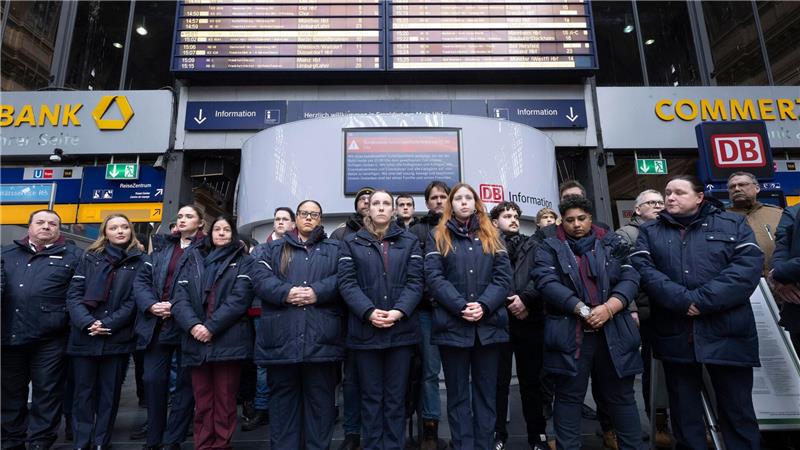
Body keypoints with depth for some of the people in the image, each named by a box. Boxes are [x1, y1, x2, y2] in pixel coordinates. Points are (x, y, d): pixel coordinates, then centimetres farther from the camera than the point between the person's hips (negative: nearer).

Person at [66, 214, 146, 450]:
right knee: (83, 392, 8)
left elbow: (134, 300, -4)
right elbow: (74, 293, 1)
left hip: (118, 338, -1)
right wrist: (87, 322, -13)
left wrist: (108, 323, -13)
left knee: (110, 393, 8)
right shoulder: (90, 258, 8)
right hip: (84, 336, 2)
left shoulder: (140, 261, 2)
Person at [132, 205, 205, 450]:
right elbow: (141, 278, 8)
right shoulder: (162, 246, 14)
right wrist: (150, 304, -8)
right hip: (156, 324, 4)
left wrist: (176, 306, -17)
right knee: (153, 380, 8)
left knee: (185, 382, 5)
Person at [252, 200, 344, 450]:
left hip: (320, 338, -1)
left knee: (320, 399, 7)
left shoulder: (334, 249, 14)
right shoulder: (275, 249, 17)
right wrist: (286, 292, -15)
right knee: (283, 399, 10)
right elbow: (260, 277, 2)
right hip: (282, 337, 1)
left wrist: (317, 292, -16)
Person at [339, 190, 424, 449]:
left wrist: (399, 311, -15)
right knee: (371, 396, 9)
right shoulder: (352, 243, 8)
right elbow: (347, 282, -2)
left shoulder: (409, 242, 9)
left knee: (396, 396, 9)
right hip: (365, 329, 0)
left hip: (401, 328, 1)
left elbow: (415, 282, 0)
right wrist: (369, 312, -16)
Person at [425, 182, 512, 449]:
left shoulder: (491, 236, 13)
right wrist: (461, 307, -16)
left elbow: (503, 277, 3)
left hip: (489, 324, 2)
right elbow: (434, 278, -5)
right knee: (458, 394, 7)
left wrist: (484, 306, -13)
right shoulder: (438, 237, 8)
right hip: (452, 325, -2)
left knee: (486, 393, 10)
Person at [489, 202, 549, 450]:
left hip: (530, 320, 2)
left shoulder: (533, 246, 14)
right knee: (498, 380, 6)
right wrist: (510, 304, -8)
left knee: (531, 379, 11)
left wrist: (525, 298, -13)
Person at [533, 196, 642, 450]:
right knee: (569, 397, 6)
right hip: (570, 334, -2)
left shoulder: (613, 244, 12)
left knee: (621, 396, 14)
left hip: (614, 332, 2)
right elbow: (547, 283, -9)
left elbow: (630, 279, 2)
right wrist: (583, 310, -16)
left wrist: (608, 308, -15)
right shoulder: (550, 248, 5)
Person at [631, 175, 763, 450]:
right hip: (675, 335, 1)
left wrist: (701, 300, -17)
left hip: (726, 333, -1)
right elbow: (642, 269, -5)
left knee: (737, 410, 10)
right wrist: (682, 301, -18)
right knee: (683, 409, 13)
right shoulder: (649, 231, 10)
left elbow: (749, 265, -8)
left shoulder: (733, 224, 7)